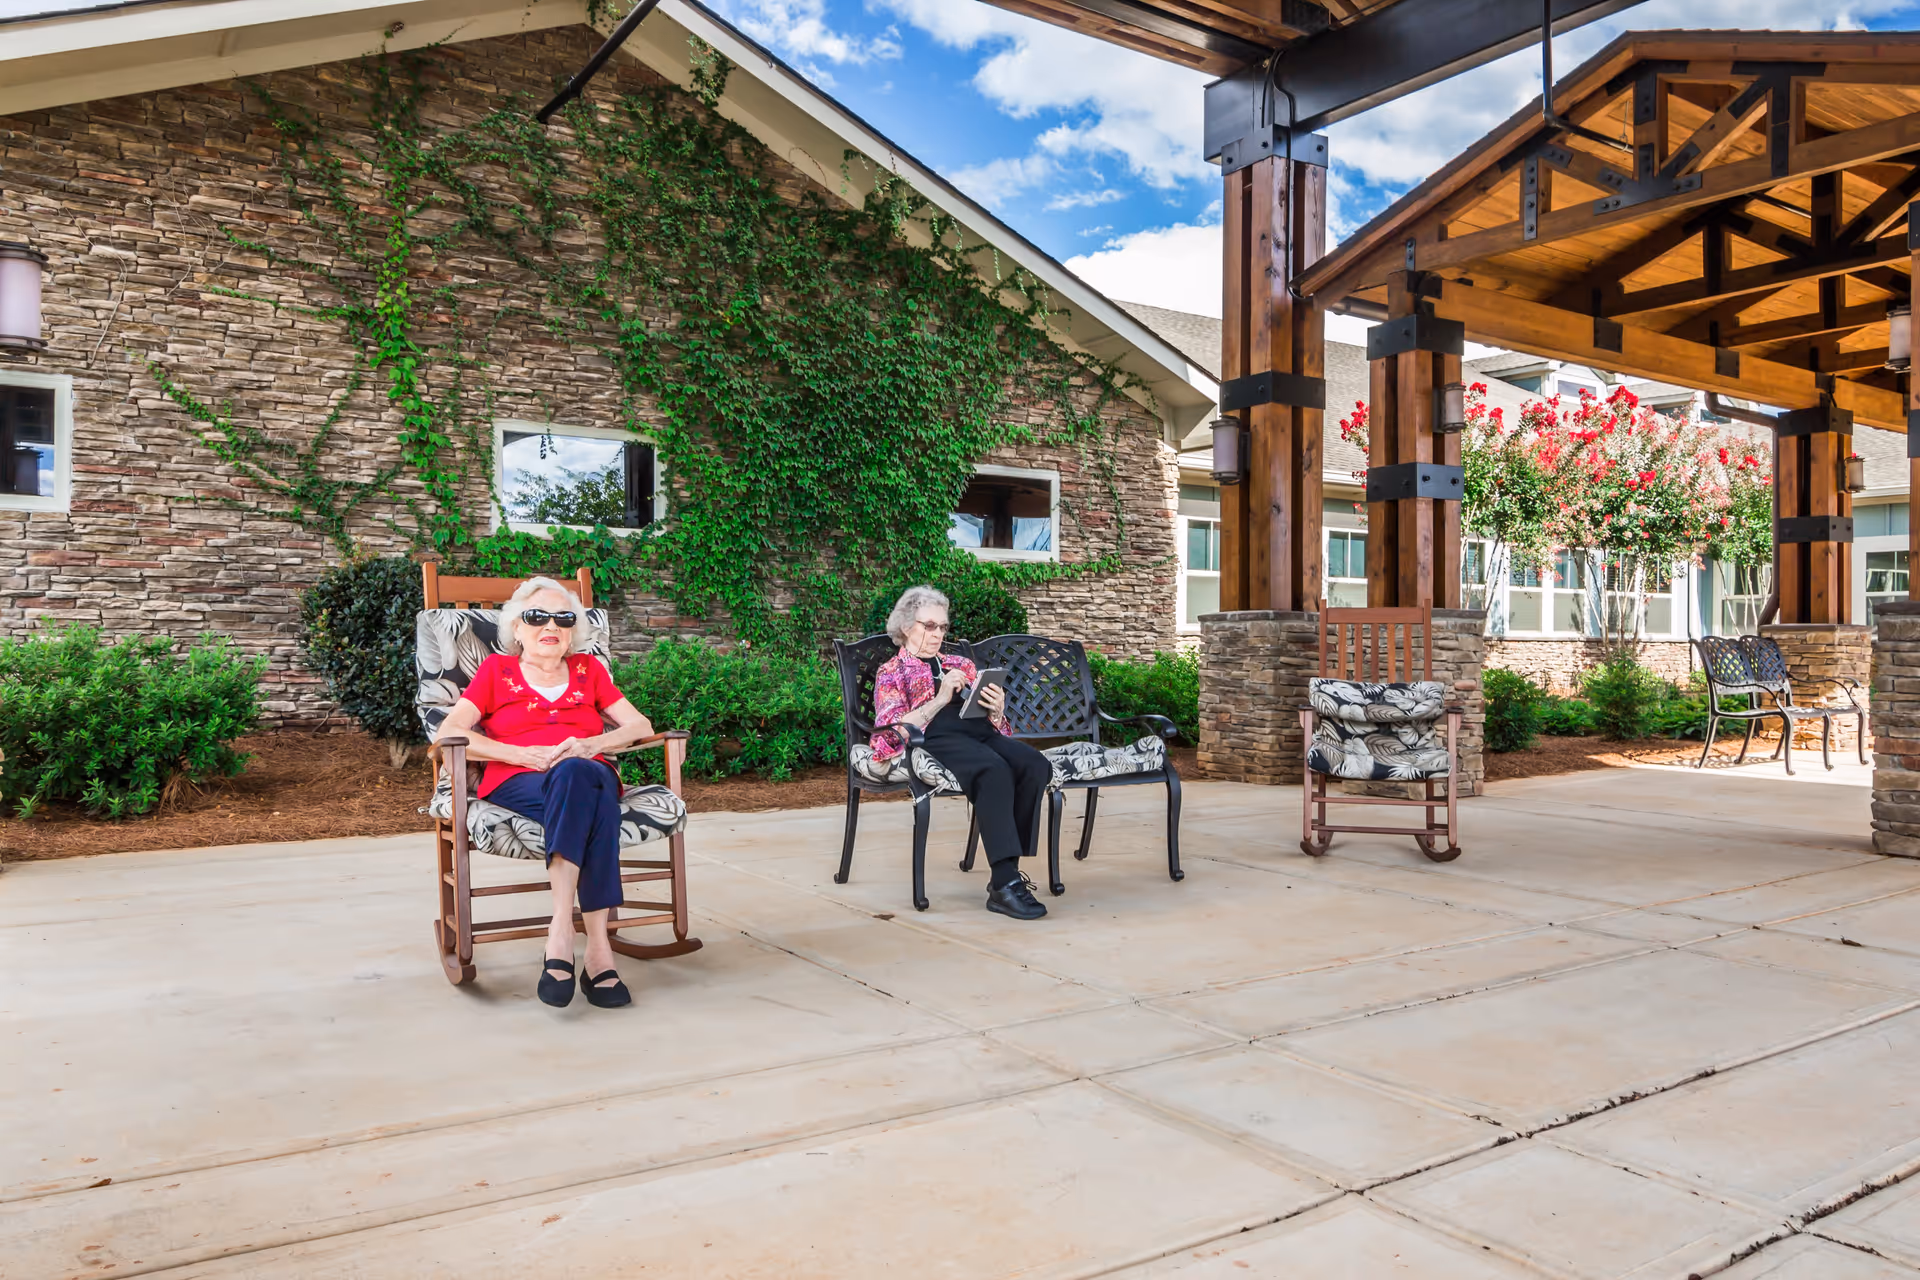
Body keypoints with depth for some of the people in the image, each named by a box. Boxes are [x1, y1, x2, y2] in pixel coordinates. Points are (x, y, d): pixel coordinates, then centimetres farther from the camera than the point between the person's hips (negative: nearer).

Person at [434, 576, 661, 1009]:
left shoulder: (589, 669, 26)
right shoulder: (496, 669, 21)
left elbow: (640, 725, 16)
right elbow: (450, 732, 6)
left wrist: (592, 745, -6)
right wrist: (523, 754, -9)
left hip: (591, 775, 2)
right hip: (516, 783, -2)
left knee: (584, 776, -37)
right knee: (576, 776, -38)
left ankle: (561, 932, -43)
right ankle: (598, 947, -47)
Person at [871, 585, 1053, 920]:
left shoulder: (960, 664, 32)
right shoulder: (891, 672, 17)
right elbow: (892, 731, 0)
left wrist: (997, 708, 2)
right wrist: (940, 699, -9)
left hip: (981, 731, 5)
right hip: (937, 739, -5)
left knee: (1036, 765, -29)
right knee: (995, 770, -38)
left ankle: (1006, 873, -29)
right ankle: (1005, 884, -41)